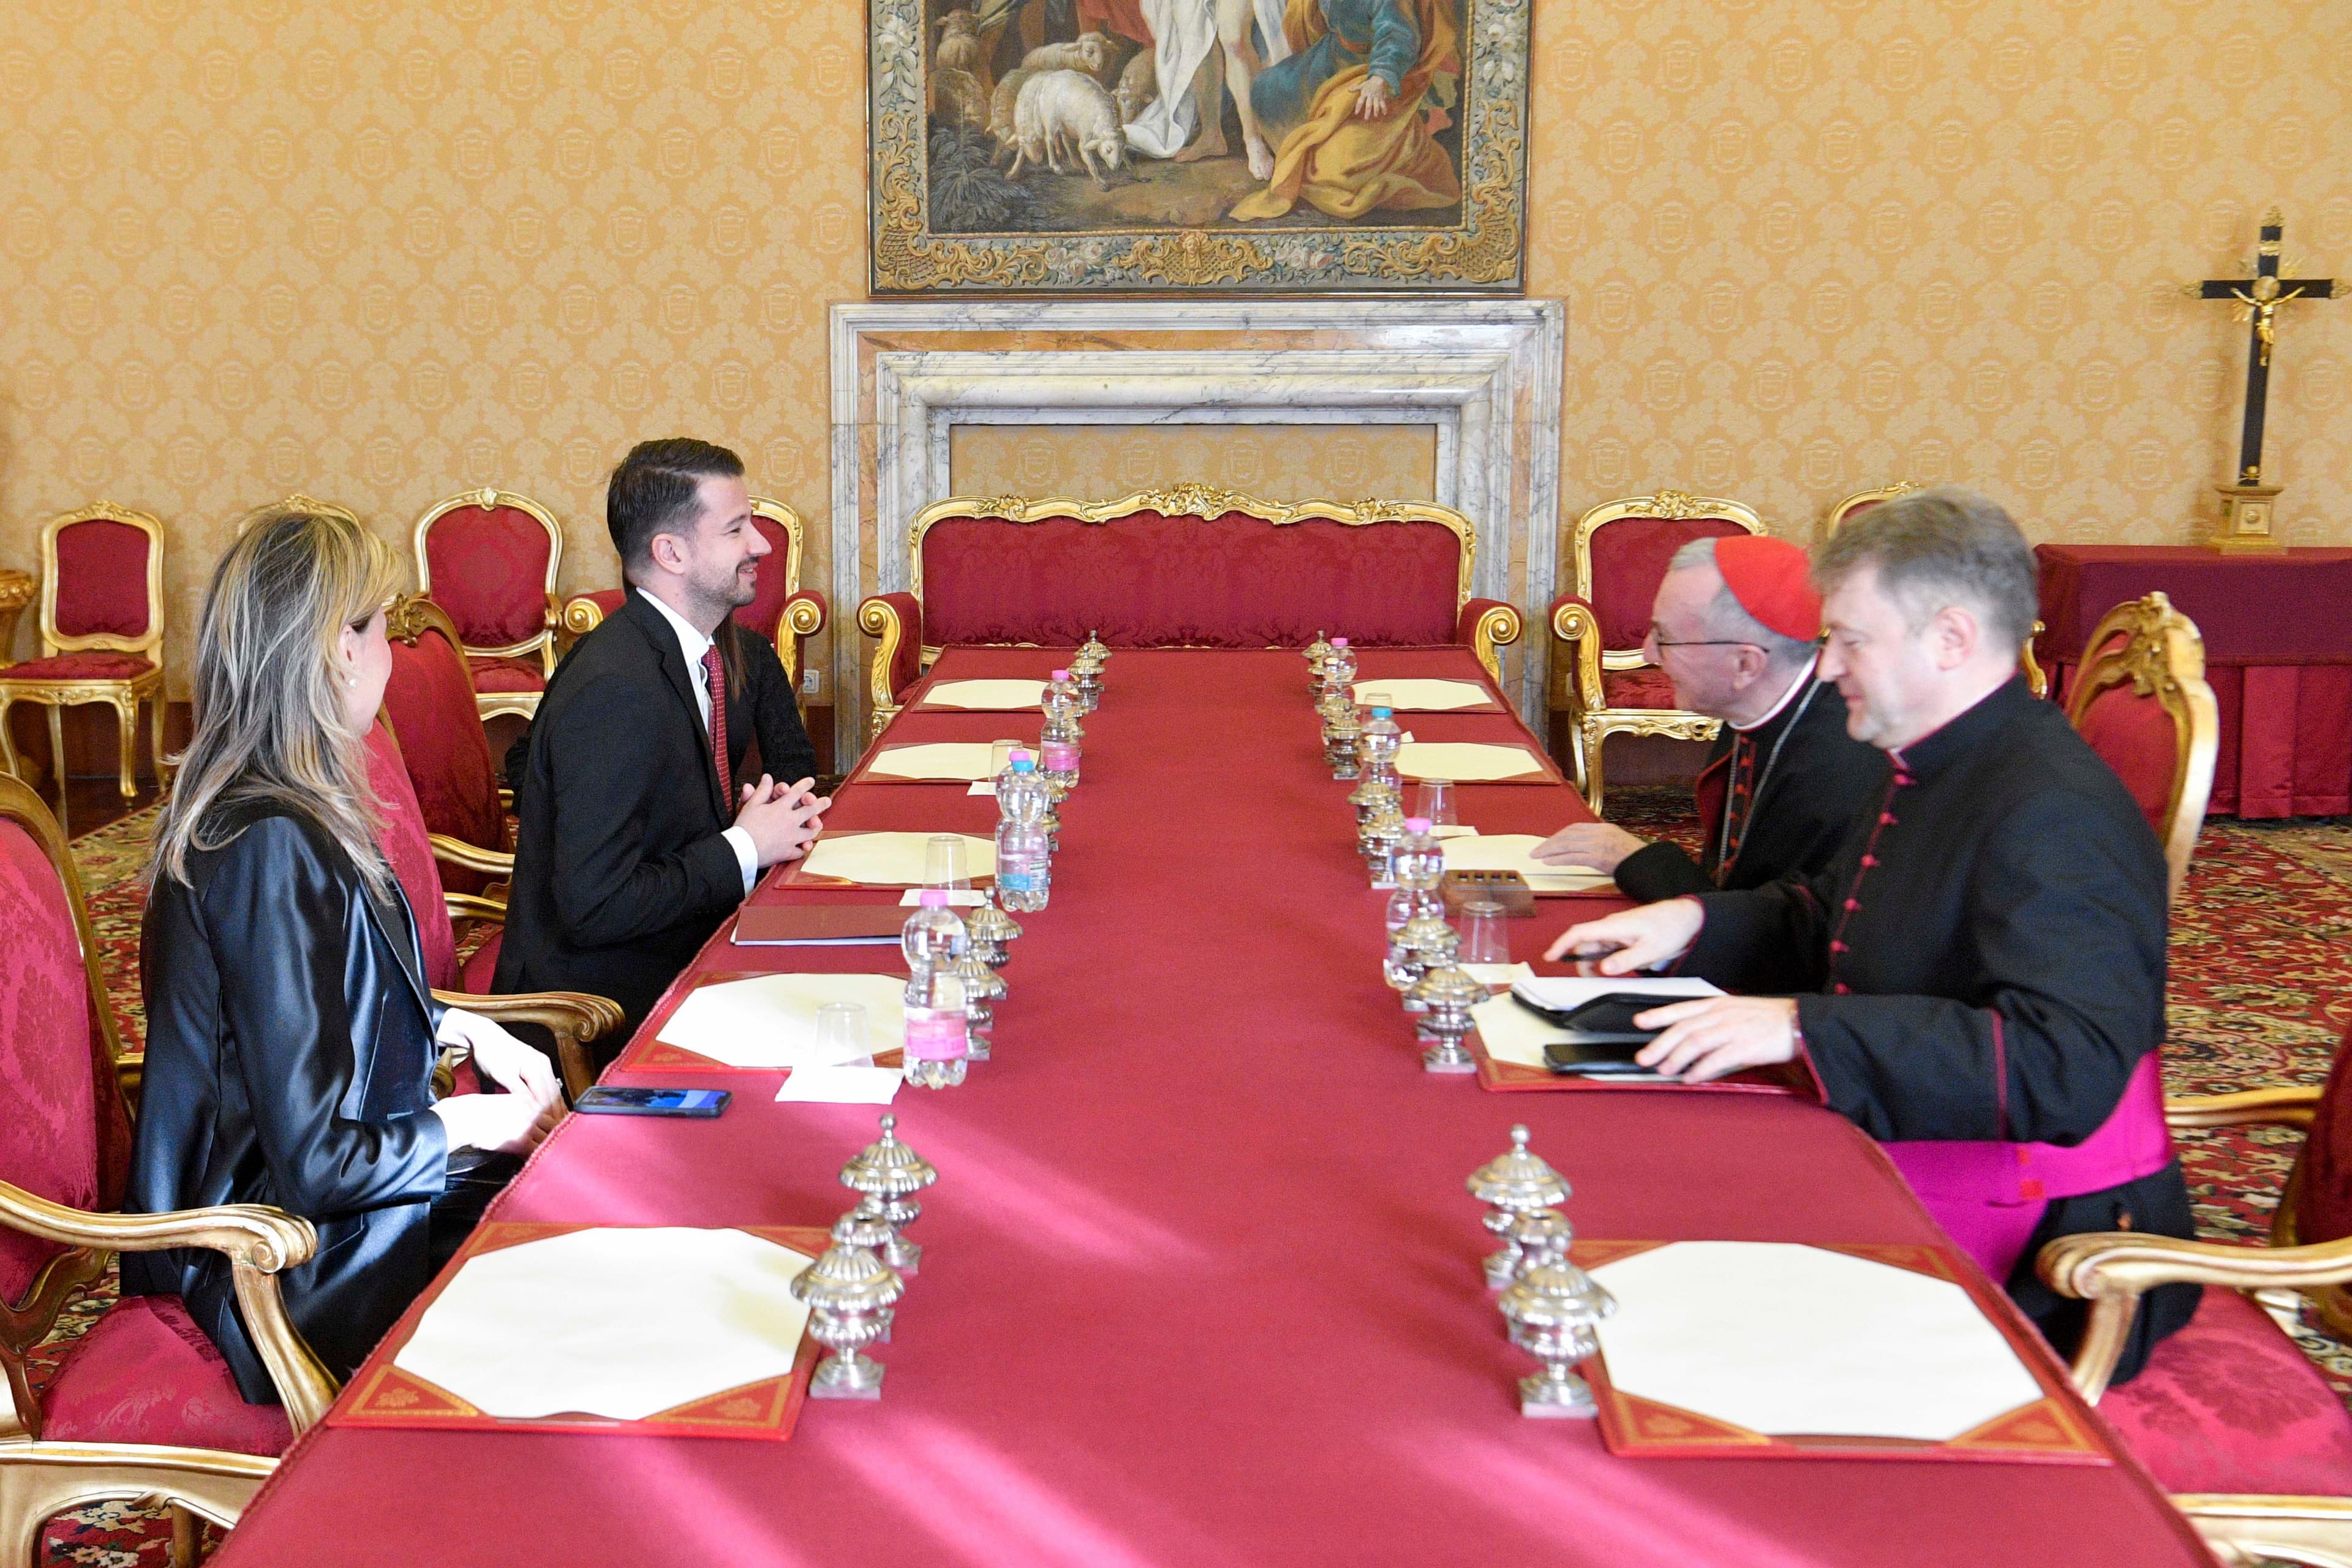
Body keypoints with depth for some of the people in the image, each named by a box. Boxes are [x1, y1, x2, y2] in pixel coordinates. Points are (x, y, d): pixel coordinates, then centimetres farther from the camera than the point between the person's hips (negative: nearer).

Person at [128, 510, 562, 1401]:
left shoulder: (240, 807, 3)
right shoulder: (274, 847, -28)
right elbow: (316, 1162, -26)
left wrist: (462, 1028, 7)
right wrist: (471, 1126, -11)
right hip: (298, 1263, -9)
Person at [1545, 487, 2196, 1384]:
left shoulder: (2058, 816, -22)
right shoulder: (1940, 772, 11)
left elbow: (2068, 1069, -34)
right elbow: (1831, 926, 26)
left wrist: (1803, 1029, -35)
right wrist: (1695, 924, 7)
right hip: (1891, 1191, 9)